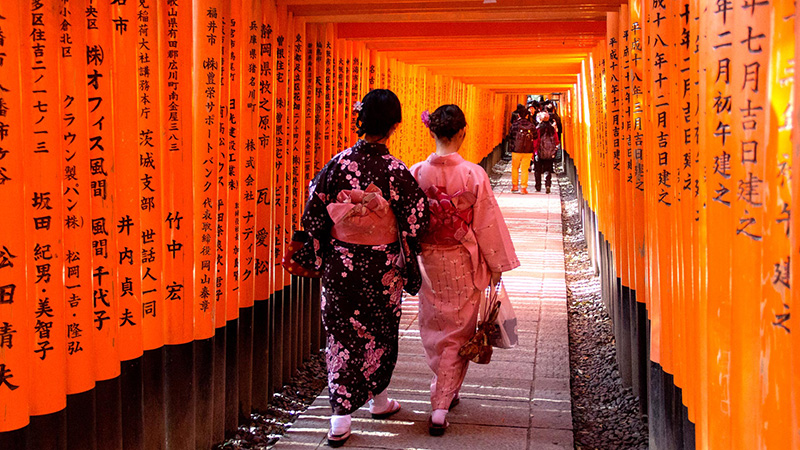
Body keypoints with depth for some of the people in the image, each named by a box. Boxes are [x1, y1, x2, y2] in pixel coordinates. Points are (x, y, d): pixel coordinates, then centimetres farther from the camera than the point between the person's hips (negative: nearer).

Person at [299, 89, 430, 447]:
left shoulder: (337, 165, -8)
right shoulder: (397, 173, -14)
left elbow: (313, 215, -3)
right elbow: (416, 223, -11)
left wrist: (318, 255, 11)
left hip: (340, 264, 1)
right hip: (382, 269, -1)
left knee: (342, 333, 9)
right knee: (379, 333, 19)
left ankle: (340, 419, 7)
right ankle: (378, 399, 38)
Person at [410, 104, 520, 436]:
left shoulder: (416, 173, -9)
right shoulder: (474, 175, -14)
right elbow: (488, 223, -8)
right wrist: (497, 265, 3)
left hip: (427, 262, 2)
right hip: (463, 264, -2)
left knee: (433, 329, 20)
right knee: (457, 333, 9)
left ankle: (445, 391, 35)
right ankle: (441, 408, 8)